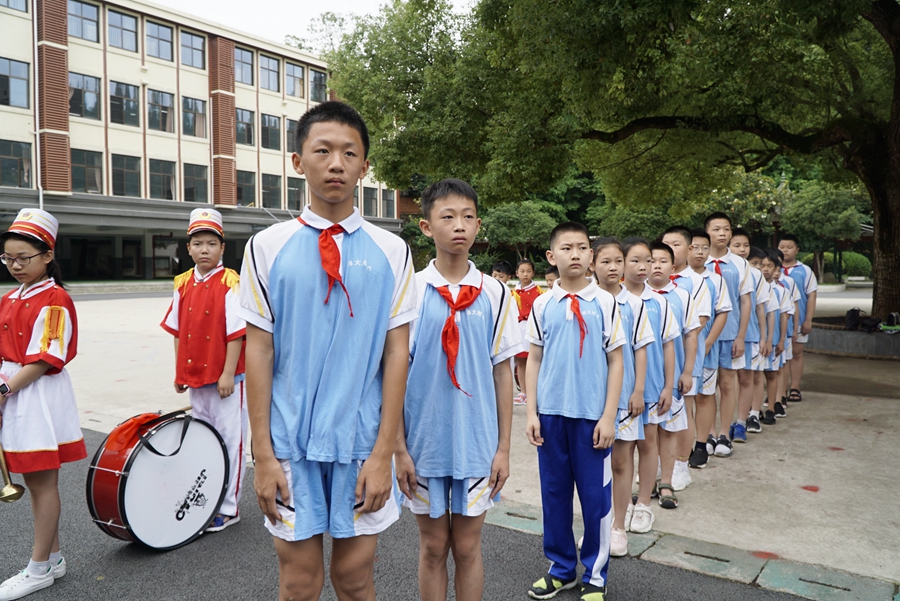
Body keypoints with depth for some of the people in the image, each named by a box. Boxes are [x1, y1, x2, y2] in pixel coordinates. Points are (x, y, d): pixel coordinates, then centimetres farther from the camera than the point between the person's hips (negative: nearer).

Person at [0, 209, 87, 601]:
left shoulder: (54, 299, -12)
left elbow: (44, 360, -17)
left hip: (41, 395, -8)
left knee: (43, 481, 2)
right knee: (34, 480, 15)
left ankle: (39, 569, 14)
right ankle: (53, 557, 28)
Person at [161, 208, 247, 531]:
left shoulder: (230, 283, -12)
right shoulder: (184, 284, 6)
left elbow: (236, 333, -15)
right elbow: (178, 331, 12)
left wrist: (228, 375, -17)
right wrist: (179, 372, 10)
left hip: (225, 378, -6)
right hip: (195, 377, 7)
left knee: (229, 440, 3)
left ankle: (228, 508, 15)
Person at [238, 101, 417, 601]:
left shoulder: (391, 252, -1)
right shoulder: (268, 247, -1)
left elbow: (396, 352, -2)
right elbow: (258, 352, -1)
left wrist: (384, 452, -5)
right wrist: (263, 453, -3)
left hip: (362, 444, 1)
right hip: (290, 444, 0)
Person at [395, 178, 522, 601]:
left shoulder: (495, 294, -1)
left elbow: (502, 374, 3)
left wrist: (503, 449, 2)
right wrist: (399, 450, -5)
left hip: (477, 444, 1)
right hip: (424, 442, -1)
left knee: (467, 547, 13)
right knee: (433, 546, 14)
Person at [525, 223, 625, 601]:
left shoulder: (605, 303, -1)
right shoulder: (542, 305, 3)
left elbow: (615, 362, 0)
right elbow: (534, 360, 7)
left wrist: (608, 417, -6)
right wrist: (531, 413, 2)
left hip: (592, 416, -2)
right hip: (551, 414, 2)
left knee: (595, 497, 7)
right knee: (554, 494, 12)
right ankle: (561, 568, 29)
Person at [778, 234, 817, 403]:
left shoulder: (805, 271, 3)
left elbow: (812, 295, 2)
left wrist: (808, 320, -5)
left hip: (798, 320, 0)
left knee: (796, 352, 7)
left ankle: (795, 388, 15)